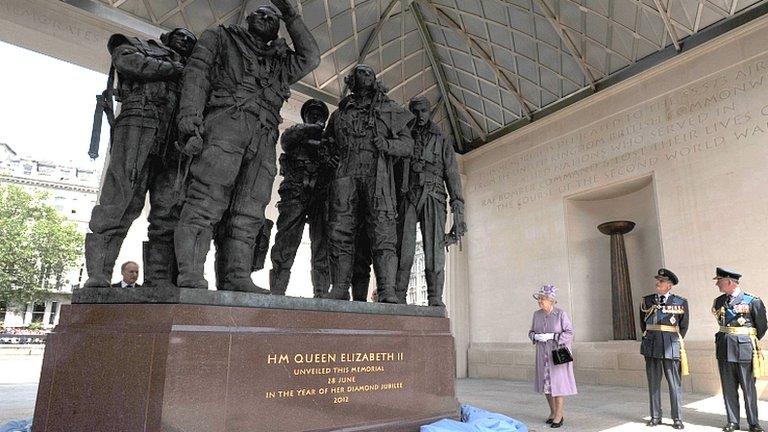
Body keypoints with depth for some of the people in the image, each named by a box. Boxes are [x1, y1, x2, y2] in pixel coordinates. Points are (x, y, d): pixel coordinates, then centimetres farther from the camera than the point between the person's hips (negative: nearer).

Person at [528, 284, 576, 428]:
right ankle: (553, 412, 26)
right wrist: (536, 337, -16)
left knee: (558, 383, -1)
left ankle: (559, 415, 11)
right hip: (544, 354, 5)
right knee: (546, 383, 10)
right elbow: (532, 332, 7)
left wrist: (551, 336, -24)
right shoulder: (537, 314, 1)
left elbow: (569, 333, -14)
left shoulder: (561, 314, -14)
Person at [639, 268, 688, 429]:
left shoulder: (680, 302, 0)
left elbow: (683, 326, 12)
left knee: (674, 383, 2)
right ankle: (655, 416, 16)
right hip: (651, 346, 2)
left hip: (670, 346, -2)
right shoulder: (646, 301, 6)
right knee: (653, 382, 7)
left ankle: (677, 418, 13)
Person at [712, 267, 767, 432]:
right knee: (728, 387, 8)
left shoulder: (752, 301, -8)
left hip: (744, 349, -4)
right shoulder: (719, 301, 6)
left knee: (748, 387, 4)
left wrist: (750, 342, 14)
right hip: (724, 349, 4)